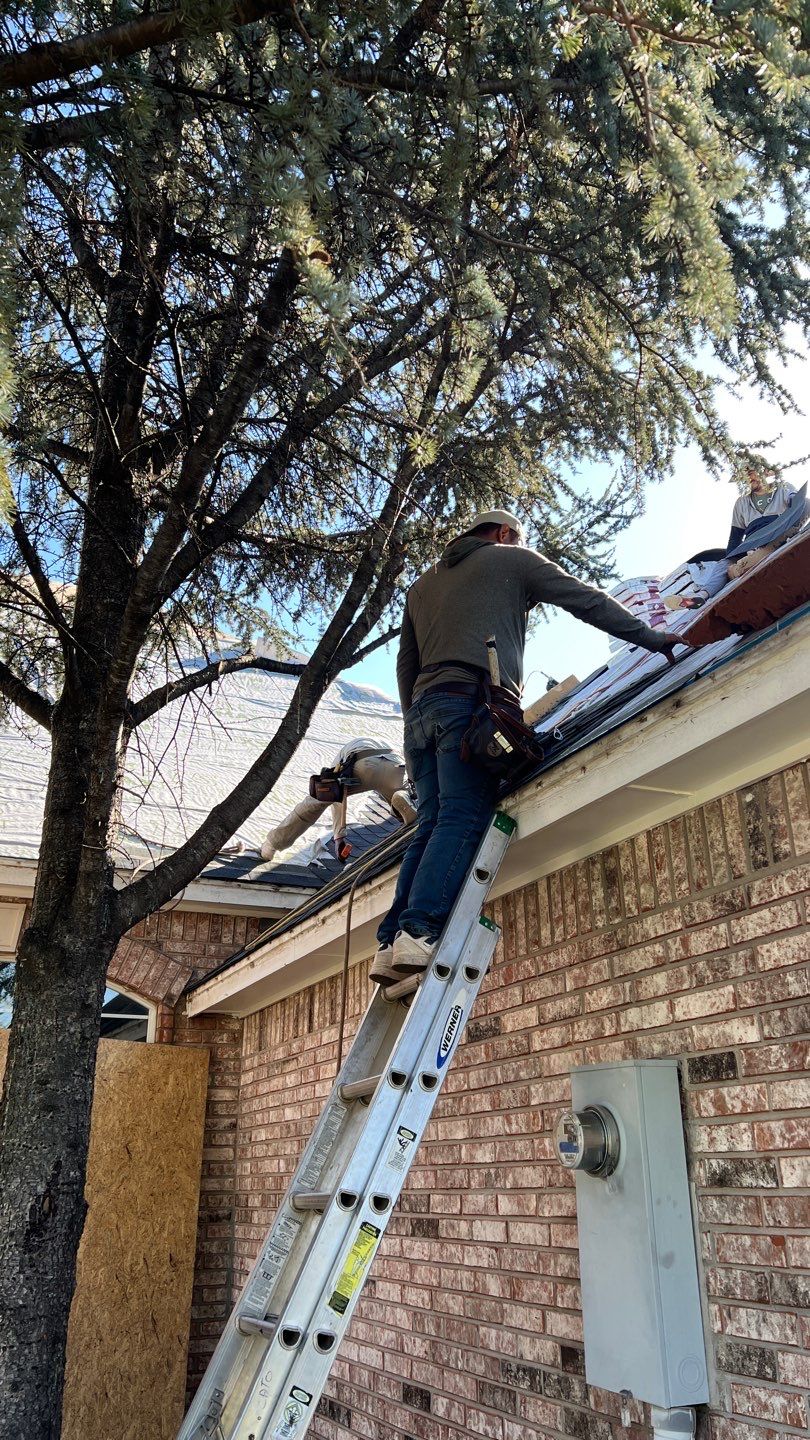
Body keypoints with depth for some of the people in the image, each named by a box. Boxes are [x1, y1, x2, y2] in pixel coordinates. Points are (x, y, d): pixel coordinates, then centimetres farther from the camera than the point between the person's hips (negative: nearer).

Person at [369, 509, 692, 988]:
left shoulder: (423, 585, 31)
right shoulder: (514, 560, 17)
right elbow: (589, 601, 14)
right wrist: (653, 638, 18)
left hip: (423, 708, 6)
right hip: (473, 701, -6)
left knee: (431, 826, 1)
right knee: (462, 818, -15)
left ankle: (391, 944, -10)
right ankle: (419, 932, -29)